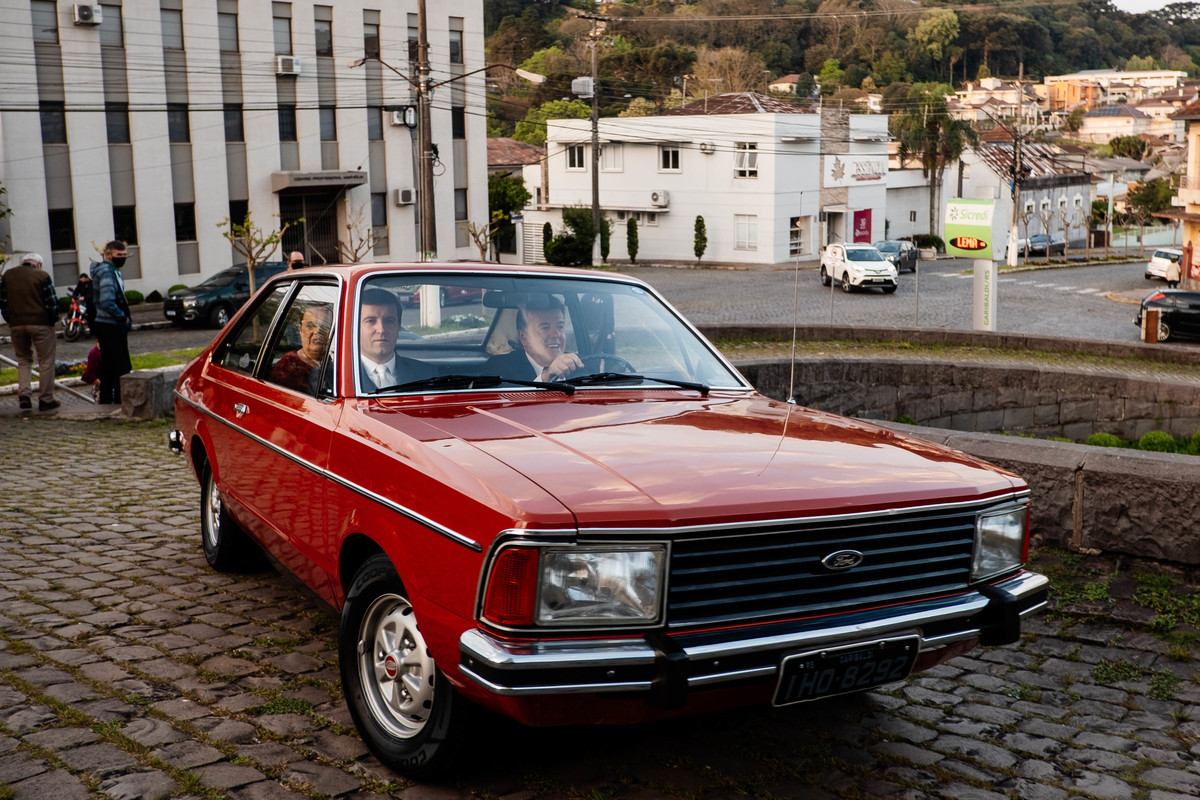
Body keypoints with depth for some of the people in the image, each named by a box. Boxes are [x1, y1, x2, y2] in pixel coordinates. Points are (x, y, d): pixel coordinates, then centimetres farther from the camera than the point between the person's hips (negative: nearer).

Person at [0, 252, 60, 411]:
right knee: (46, 362, 4)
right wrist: (52, 320, 5)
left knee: (23, 360, 18)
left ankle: (23, 395, 3)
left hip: (16, 325, 4)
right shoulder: (42, 276, -4)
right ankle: (46, 400, 5)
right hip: (41, 324, -4)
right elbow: (52, 302, -8)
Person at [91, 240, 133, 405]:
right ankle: (121, 399, -2)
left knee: (108, 364, 15)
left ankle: (105, 398, 21)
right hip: (112, 327, -10)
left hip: (104, 324, 10)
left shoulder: (113, 271, 16)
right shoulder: (107, 272, -16)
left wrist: (124, 318, 12)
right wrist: (123, 317, -17)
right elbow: (107, 303, -27)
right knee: (121, 366, -5)